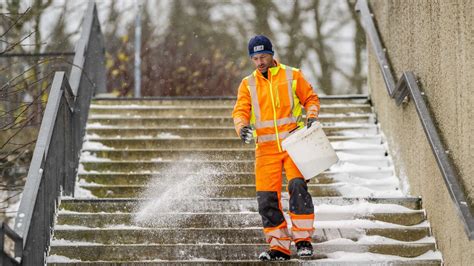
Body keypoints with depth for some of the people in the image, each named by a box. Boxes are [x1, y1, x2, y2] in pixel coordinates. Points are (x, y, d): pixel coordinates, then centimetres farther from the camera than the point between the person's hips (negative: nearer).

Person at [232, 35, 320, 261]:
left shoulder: (292, 76, 5)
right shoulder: (248, 84, 11)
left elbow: (311, 98, 11)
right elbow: (240, 111, 3)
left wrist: (312, 116, -9)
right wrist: (242, 127, -19)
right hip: (266, 147, 3)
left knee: (297, 186, -21)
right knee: (266, 197, -4)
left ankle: (303, 238, -13)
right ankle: (279, 246, 3)